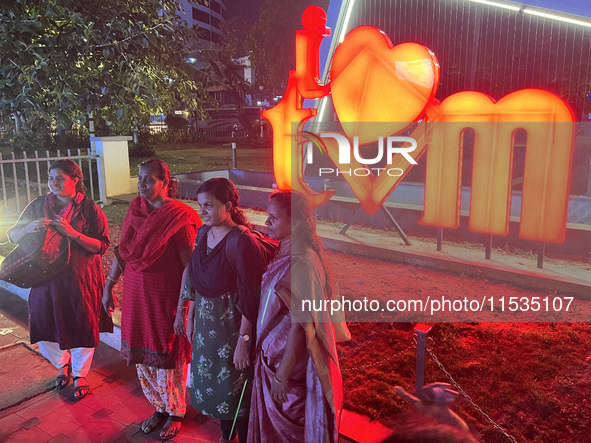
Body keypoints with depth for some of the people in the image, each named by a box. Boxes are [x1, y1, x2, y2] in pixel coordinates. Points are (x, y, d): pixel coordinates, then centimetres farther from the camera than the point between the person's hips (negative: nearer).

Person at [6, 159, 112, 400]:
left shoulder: (89, 208, -7)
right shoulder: (38, 205, 3)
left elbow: (102, 245, -12)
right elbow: (12, 235, 4)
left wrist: (73, 233, -25)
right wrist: (29, 228, -18)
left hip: (79, 279, -3)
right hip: (45, 278, 3)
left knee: (82, 326, 6)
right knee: (45, 328, 10)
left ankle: (80, 374, 32)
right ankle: (62, 364, 41)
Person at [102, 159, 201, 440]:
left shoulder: (178, 218, -17)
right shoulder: (135, 210, 3)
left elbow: (189, 266, -18)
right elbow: (122, 251, 11)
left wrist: (182, 308, -20)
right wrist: (108, 286, 13)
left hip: (165, 299, -6)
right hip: (136, 296, 6)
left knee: (168, 359, 10)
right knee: (142, 356, 18)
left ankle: (175, 412, 34)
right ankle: (160, 407, 41)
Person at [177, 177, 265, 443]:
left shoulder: (243, 241, -23)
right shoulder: (203, 233, 0)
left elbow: (250, 298, -22)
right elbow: (195, 280, 8)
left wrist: (243, 340, -20)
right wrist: (190, 317, 12)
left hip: (232, 323, -7)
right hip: (205, 321, 7)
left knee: (235, 388, 10)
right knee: (211, 380, 22)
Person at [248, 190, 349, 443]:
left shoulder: (300, 264, -26)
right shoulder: (286, 254, 2)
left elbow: (301, 325, -25)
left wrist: (282, 375, -18)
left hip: (290, 361, -8)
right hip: (274, 354, 8)